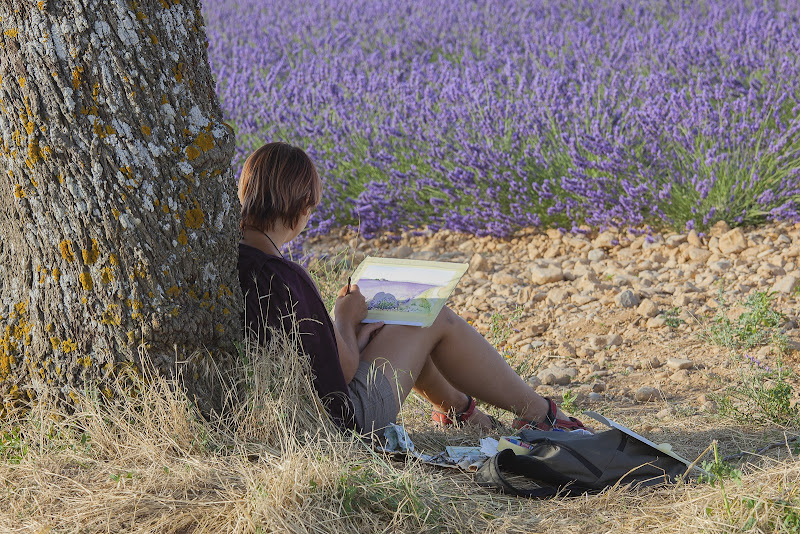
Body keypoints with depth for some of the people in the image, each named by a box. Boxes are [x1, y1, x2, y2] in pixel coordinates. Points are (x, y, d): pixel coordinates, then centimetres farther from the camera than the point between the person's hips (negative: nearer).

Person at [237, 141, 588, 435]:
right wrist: (345, 320, -3)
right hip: (342, 416, -9)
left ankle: (457, 406, 46)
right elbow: (341, 370, -21)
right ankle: (539, 414, 25)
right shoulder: (283, 277, -31)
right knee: (437, 319, 8)